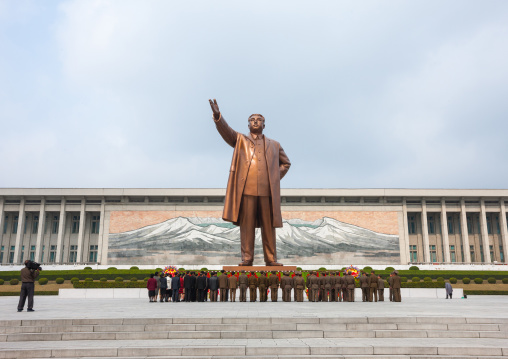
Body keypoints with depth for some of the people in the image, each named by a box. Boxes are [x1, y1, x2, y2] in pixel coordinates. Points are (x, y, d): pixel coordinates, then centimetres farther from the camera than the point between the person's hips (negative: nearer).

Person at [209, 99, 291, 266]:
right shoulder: (240, 140, 16)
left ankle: (271, 259, 8)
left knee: (268, 226, 2)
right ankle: (247, 258, 3)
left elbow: (286, 163, 30)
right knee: (247, 225, -2)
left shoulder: (274, 145, 21)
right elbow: (226, 130, -2)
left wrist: (276, 178, 14)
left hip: (267, 191, 2)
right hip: (246, 190, -2)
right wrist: (217, 115, -20)